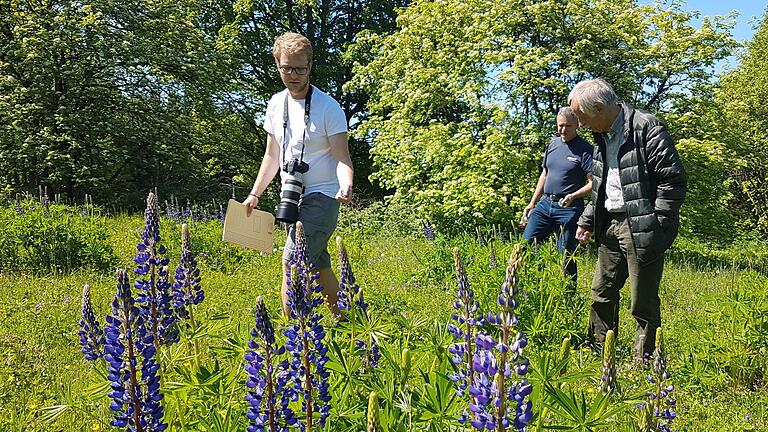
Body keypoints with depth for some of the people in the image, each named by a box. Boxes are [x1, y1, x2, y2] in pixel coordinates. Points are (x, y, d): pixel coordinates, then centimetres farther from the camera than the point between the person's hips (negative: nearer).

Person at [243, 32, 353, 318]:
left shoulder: (328, 107, -12)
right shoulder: (276, 104, 7)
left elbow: (342, 158, -14)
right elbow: (272, 156, 18)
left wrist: (345, 187, -34)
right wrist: (254, 194, 17)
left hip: (321, 197, -7)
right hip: (292, 199, 7)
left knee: (291, 263, -19)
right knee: (319, 266, 14)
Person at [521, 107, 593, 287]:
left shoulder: (585, 149, -7)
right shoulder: (553, 144, 12)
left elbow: (593, 182, -11)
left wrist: (573, 196, -27)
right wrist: (532, 203, 18)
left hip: (569, 208, -6)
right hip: (545, 204, 6)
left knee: (566, 255, -1)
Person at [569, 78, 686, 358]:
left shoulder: (648, 130, -13)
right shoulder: (602, 136, 14)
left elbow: (673, 181, -15)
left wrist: (655, 226, -19)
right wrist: (588, 221, 20)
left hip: (642, 231, -8)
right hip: (610, 227, 9)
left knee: (643, 304, 0)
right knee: (601, 296, 16)